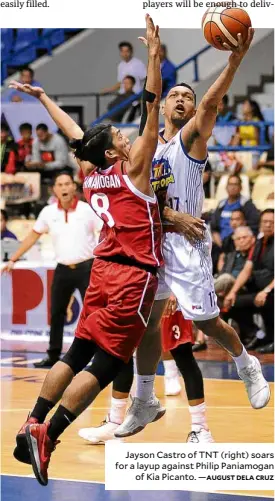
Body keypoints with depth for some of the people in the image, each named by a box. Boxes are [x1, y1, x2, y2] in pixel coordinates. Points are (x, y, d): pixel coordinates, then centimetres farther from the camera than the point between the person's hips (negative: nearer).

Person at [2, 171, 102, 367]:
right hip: (63, 269, 4)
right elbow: (33, 236, 12)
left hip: (86, 268, -4)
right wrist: (13, 259, 12)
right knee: (56, 314, 9)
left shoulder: (88, 210, -8)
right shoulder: (48, 212, 1)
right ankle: (53, 356, 21)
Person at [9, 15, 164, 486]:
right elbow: (152, 108, -14)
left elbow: (74, 131, 24)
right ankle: (46, 436, -14)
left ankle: (31, 427, 8)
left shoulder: (93, 173, 8)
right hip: (133, 275, -7)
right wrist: (154, 54, -17)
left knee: (77, 353, 12)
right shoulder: (132, 167, -8)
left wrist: (41, 96, 36)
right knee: (104, 363, -8)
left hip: (105, 270, 7)